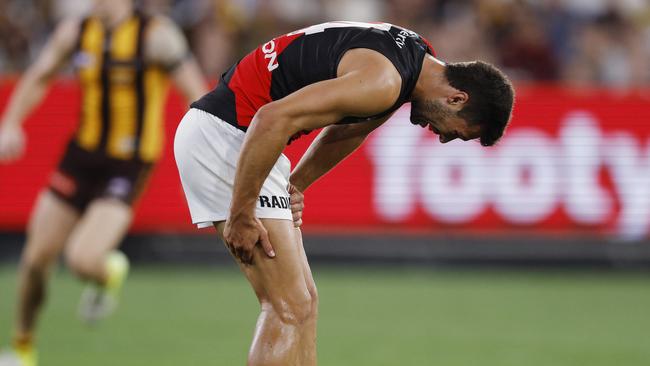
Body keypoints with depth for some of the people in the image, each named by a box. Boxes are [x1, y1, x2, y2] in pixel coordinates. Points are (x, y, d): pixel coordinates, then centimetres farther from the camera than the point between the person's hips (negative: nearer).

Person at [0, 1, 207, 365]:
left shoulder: (156, 35, -14)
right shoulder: (76, 31, 1)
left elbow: (196, 92, -12)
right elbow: (38, 77, 18)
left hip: (127, 167, -5)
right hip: (82, 156, 5)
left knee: (83, 260, -22)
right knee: (37, 258, 4)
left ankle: (110, 271, 18)